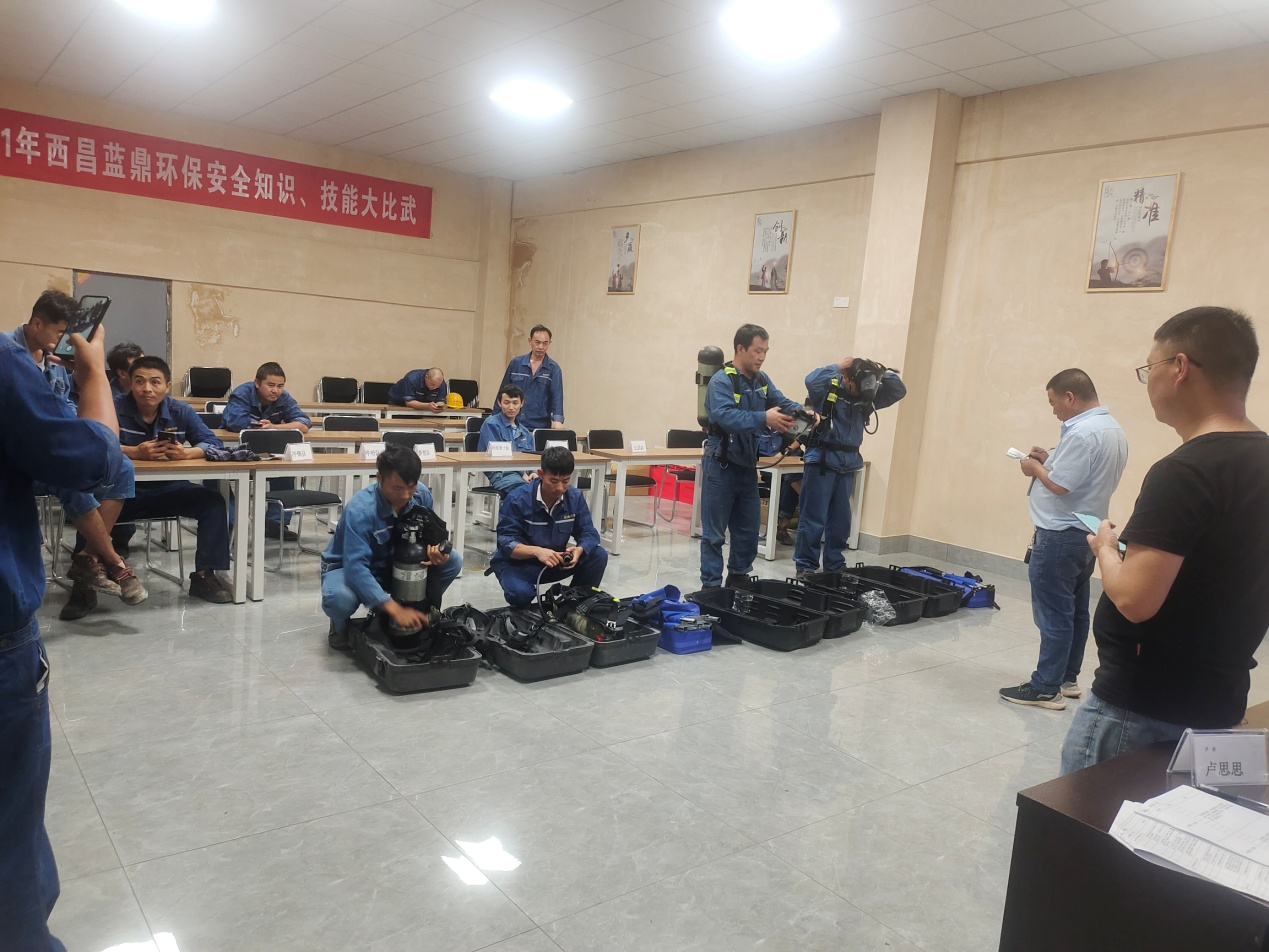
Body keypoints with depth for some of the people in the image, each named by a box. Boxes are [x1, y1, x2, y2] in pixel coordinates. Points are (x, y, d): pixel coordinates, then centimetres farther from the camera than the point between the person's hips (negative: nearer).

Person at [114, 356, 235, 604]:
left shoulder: (181, 411, 2)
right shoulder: (114, 408, -6)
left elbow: (214, 442, -5)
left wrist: (187, 453, -27)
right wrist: (134, 452, -37)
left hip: (169, 490, 3)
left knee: (213, 501, -18)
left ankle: (205, 574, -8)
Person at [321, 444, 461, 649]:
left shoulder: (422, 495, -18)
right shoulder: (360, 510, -33)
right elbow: (356, 567, -40)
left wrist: (437, 552, -29)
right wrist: (395, 609, -48)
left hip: (395, 566, 4)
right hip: (349, 568, -4)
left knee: (452, 561, -17)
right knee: (339, 598, -39)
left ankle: (420, 613, 6)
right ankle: (340, 627, 0)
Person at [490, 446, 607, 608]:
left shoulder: (575, 497, -9)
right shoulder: (517, 499, -21)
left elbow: (588, 533, -8)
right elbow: (506, 542, -23)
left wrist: (579, 550, -33)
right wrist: (536, 551, -42)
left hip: (556, 561, 4)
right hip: (517, 563, -4)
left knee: (598, 555, -15)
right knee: (520, 594, -35)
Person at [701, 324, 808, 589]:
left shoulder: (762, 380, 8)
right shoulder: (721, 381, -17)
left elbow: (782, 402, 4)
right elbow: (726, 416, -31)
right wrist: (763, 418, -40)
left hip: (747, 466, 8)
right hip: (721, 467, -7)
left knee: (748, 529, 16)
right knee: (714, 531, 0)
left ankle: (738, 577, 31)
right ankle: (711, 585, 8)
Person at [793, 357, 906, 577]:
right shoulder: (827, 389, -8)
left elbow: (899, 391, 8)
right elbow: (811, 380, -28)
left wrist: (885, 373, -7)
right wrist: (837, 367, -19)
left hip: (848, 464, 6)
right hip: (822, 461, -6)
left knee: (840, 520, 12)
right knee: (814, 518, -2)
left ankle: (835, 567, 23)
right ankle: (805, 566, 8)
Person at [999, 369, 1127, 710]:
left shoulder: (1082, 433, -22)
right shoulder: (1113, 429, 11)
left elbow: (1059, 485, -24)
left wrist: (1036, 468, -6)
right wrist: (1051, 460, 10)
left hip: (1060, 536, -10)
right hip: (1087, 533, 10)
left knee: (1053, 615, -3)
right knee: (1075, 612, 16)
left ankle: (1046, 688, 3)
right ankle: (1068, 678, 26)